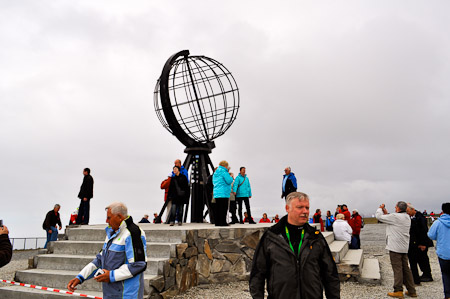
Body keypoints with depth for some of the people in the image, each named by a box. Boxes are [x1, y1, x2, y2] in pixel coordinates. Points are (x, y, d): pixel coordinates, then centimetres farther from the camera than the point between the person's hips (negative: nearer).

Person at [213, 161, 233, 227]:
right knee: (224, 208, -4)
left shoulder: (215, 173, 16)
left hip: (216, 193, 8)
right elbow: (229, 181, -15)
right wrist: (231, 177, 7)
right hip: (223, 194, -8)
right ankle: (223, 222, -5)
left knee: (217, 208, 10)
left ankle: (217, 222, 13)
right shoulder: (224, 172, -10)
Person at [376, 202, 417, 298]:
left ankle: (398, 291, 2)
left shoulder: (395, 216, -17)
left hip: (395, 247, -8)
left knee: (397, 269, -3)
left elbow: (379, 216, -11)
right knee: (405, 268, 13)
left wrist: (380, 208, 6)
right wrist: (386, 213, 16)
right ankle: (411, 291, 18)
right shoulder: (407, 217, 10)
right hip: (404, 247, 8)